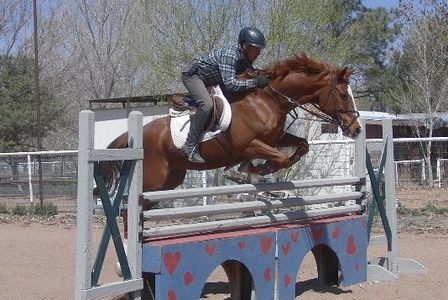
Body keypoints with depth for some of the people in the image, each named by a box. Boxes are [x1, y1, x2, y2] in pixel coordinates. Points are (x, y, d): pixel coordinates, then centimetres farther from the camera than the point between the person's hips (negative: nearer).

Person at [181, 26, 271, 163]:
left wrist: (264, 76, -10)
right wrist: (255, 82, -41)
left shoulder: (246, 58, -5)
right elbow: (229, 84, -41)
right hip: (193, 75, -10)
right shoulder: (229, 55, -32)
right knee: (207, 105, -31)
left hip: (210, 80, 10)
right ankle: (190, 146, -29)